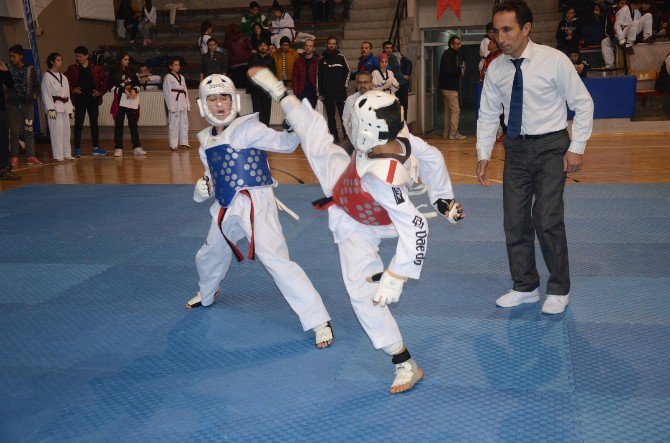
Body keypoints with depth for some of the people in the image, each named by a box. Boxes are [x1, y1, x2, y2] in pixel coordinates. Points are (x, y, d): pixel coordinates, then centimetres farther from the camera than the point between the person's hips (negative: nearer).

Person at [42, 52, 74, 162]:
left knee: (66, 131, 8)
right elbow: (46, 94, -9)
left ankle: (67, 154, 15)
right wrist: (50, 109, -16)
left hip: (65, 107, 7)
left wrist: (70, 108, 14)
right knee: (57, 131, -8)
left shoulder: (64, 77, 17)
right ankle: (58, 155, -4)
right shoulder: (47, 77, -3)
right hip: (55, 106, -7)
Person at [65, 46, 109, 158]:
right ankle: (77, 149, 2)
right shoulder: (72, 69, 2)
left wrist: (100, 92, -1)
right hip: (79, 100, -1)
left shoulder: (96, 69, 4)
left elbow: (105, 81, 10)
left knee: (94, 124, 10)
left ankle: (96, 148, 18)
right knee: (78, 125, -2)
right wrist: (72, 89, -7)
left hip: (93, 99, 2)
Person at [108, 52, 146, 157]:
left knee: (133, 124, 4)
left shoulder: (131, 71, 14)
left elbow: (137, 84, 14)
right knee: (119, 125, -2)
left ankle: (137, 147, 6)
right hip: (120, 100, -3)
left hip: (133, 101, 3)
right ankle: (118, 148, 1)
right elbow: (111, 86, -4)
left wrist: (134, 90, -7)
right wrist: (124, 90, -11)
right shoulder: (114, 72, 2)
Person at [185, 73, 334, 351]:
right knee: (207, 258, 25)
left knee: (276, 260, -19)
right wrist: (202, 190, 2)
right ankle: (207, 294, 60)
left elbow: (284, 143, -18)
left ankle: (319, 321, -13)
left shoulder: (247, 128, -8)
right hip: (227, 209, 7)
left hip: (256, 204, -7)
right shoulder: (206, 141, 11)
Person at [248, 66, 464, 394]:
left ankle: (406, 365, 5)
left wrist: (393, 279, -39)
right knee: (317, 144, 17)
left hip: (355, 228, -7)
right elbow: (432, 157, -10)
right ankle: (278, 92, 42)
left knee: (364, 293, -4)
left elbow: (416, 231, -45)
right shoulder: (398, 136, -26)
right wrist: (443, 198, 5)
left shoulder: (384, 181, -46)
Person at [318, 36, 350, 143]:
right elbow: (318, 76, 10)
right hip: (327, 94, 2)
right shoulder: (322, 60, 9)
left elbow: (347, 72, 8)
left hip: (340, 93, -2)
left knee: (344, 114, -4)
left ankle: (347, 135, 1)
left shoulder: (340, 57, 4)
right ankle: (334, 136, 9)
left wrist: (344, 85, -2)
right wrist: (320, 92, 5)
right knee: (330, 116, 4)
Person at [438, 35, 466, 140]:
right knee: (455, 110, -9)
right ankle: (453, 134, -8)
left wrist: (459, 70, 0)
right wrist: (460, 72, -12)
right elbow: (448, 70, -24)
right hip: (450, 87, -11)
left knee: (448, 110, 13)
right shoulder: (448, 55, -13)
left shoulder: (452, 54, 18)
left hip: (447, 87, 11)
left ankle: (446, 133, 18)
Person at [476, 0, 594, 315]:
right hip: (516, 148, 5)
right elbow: (488, 115, 7)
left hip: (551, 146, -4)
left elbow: (583, 104, -5)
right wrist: (483, 155, -1)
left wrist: (577, 147, -10)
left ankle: (559, 290, 9)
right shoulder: (495, 69, -1)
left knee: (547, 219, -11)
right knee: (515, 221, 6)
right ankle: (525, 288, 23)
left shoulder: (554, 61, -13)